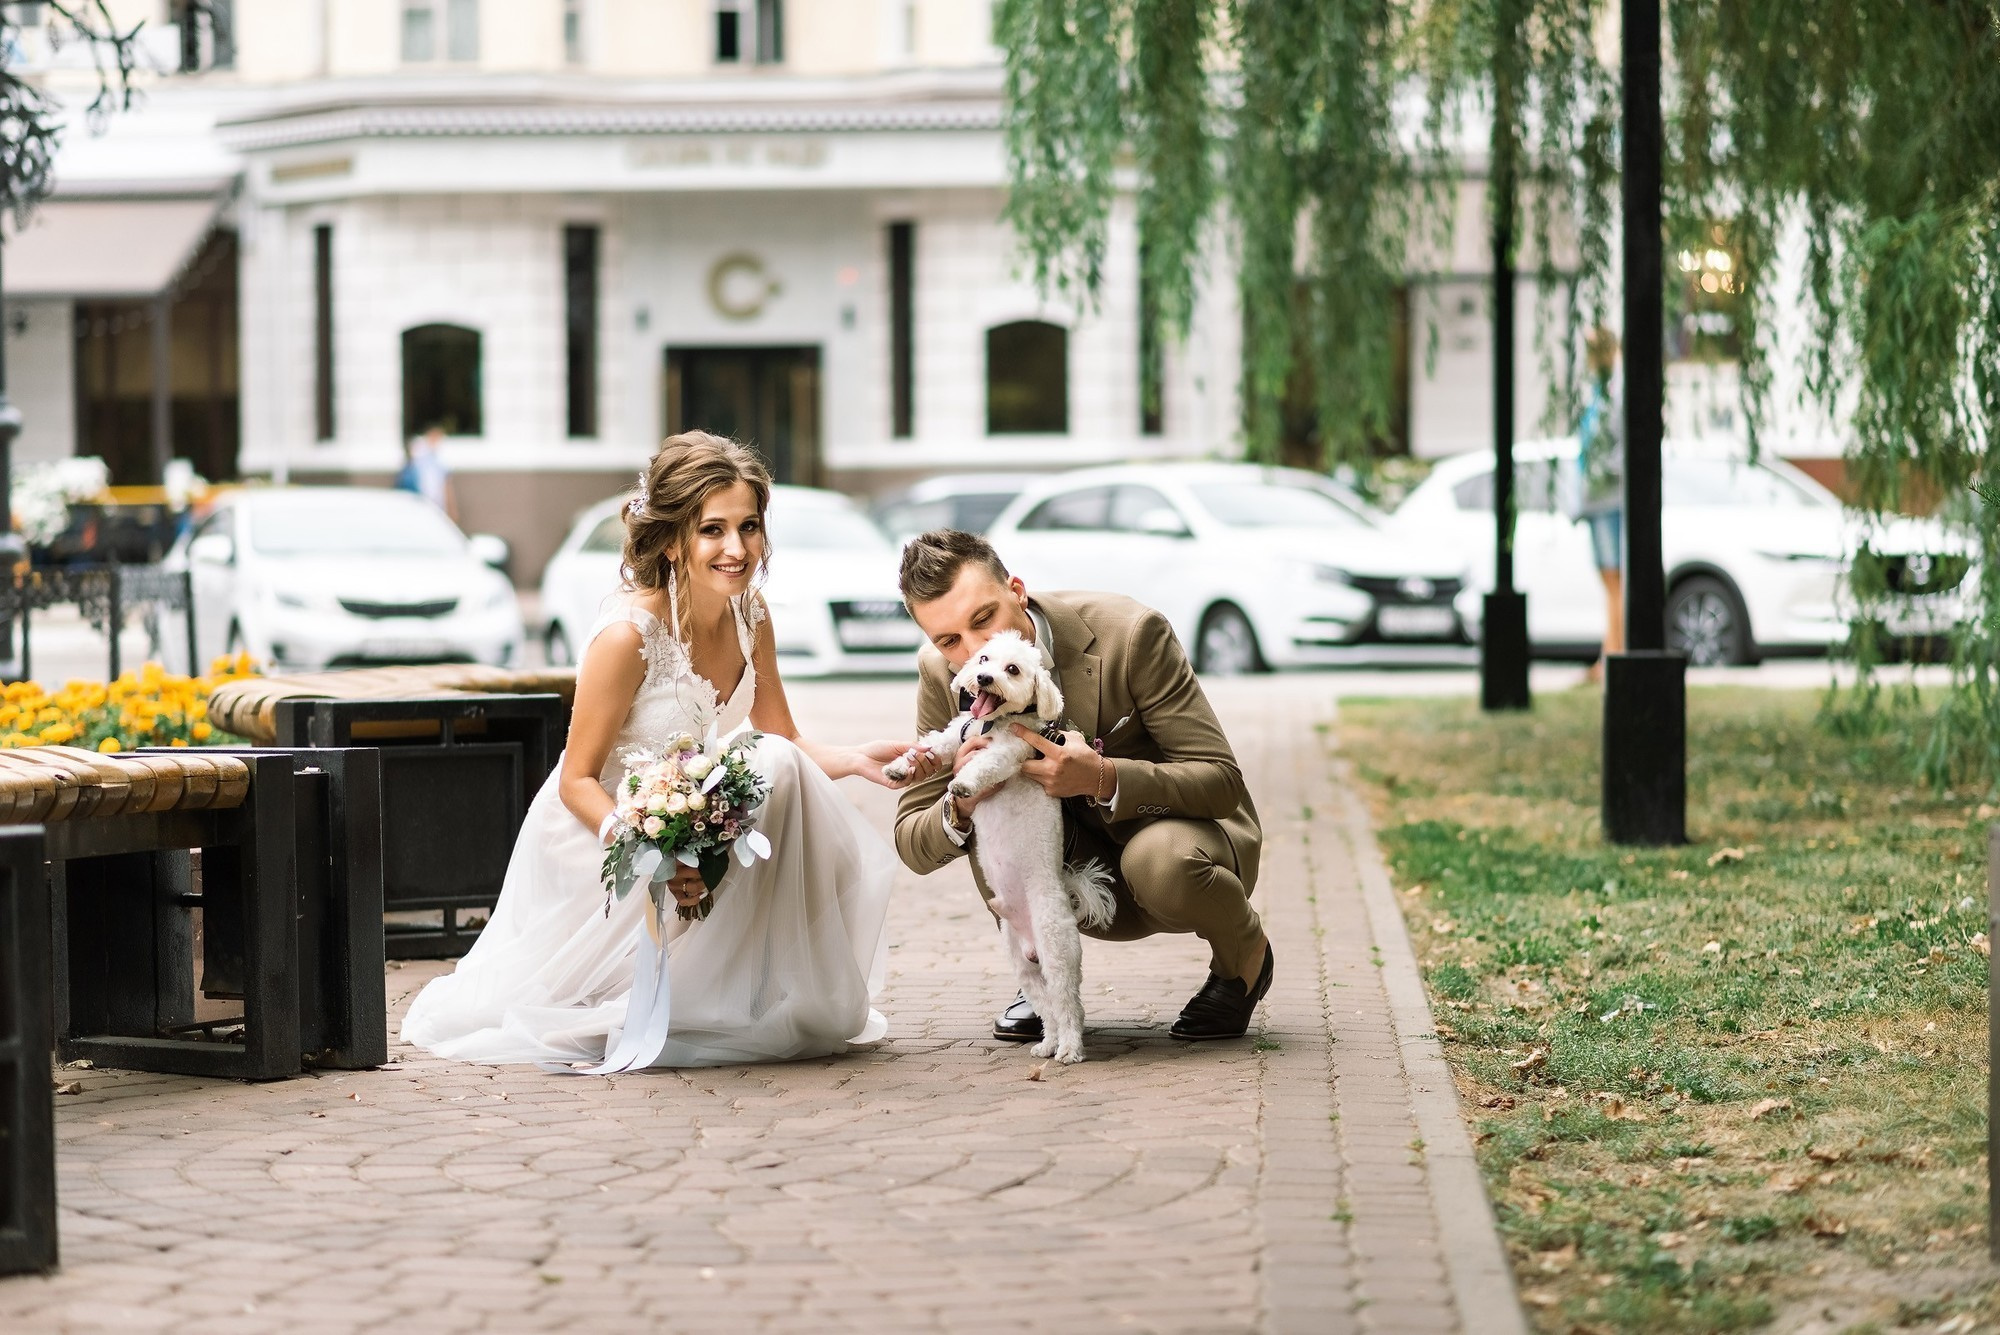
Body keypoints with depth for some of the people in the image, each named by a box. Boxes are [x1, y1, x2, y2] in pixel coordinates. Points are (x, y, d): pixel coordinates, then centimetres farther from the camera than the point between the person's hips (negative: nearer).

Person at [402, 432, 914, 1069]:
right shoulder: (628, 634, -27)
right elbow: (578, 780, -21)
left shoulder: (750, 616, -6)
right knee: (772, 772, -26)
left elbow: (785, 743, 0)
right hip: (601, 833, -8)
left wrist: (854, 758, -21)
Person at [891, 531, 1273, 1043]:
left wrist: (1103, 778, -42)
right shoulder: (943, 674, -14)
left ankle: (1245, 955, -2)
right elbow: (912, 845, -10)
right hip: (1078, 871, 3)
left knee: (1163, 859, -37)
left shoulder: (1129, 634, -25)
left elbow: (1222, 780, -25)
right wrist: (959, 808, -34)